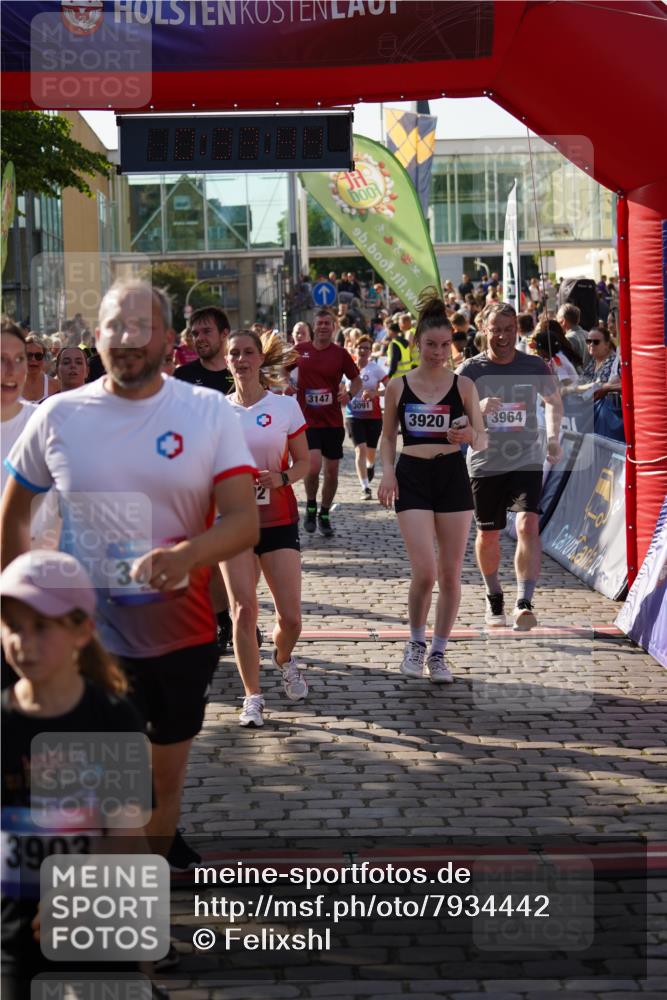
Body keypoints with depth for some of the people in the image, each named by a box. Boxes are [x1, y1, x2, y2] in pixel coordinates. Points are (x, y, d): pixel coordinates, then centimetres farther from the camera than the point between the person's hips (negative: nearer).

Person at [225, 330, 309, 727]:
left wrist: (282, 478, -16)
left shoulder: (286, 405, -1)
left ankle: (284, 660, 32)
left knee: (290, 615, -3)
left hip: (279, 518, -1)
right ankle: (253, 697, 4)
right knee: (243, 610, -8)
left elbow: (304, 461, 3)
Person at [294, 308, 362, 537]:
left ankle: (324, 514, 25)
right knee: (313, 465, -19)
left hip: (333, 421, 2)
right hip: (307, 420, -2)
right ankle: (310, 507, 6)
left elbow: (356, 380, 8)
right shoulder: (300, 350, 1)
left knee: (331, 471, 6)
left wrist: (349, 394, -12)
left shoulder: (340, 354, 0)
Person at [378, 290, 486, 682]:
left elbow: (482, 441, 2)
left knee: (451, 573, 4)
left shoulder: (463, 386, 1)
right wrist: (388, 471, -3)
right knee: (425, 572, -12)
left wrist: (470, 436, -21)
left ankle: (439, 652, 19)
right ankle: (416, 643, 13)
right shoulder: (399, 387, 2)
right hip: (413, 478, -1)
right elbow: (389, 435, 13)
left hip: (453, 476, 1)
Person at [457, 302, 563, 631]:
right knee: (488, 534, 11)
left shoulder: (534, 366, 0)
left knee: (528, 525, -18)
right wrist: (477, 409, -28)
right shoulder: (471, 370, -5)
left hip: (527, 460, 0)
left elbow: (553, 401, 19)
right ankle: (494, 598, 34)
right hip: (485, 463, 0)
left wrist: (553, 436, 6)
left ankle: (524, 603, -18)